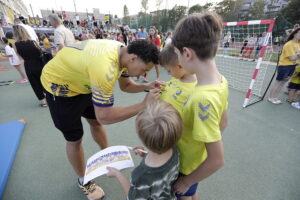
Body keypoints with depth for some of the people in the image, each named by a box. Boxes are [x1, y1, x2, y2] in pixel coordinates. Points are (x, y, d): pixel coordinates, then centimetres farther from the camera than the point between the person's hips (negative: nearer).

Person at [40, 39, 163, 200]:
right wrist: (143, 105, -35)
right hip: (59, 85, -7)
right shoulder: (105, 68, -41)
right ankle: (83, 181, 30)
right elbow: (104, 116, -36)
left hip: (83, 82, 8)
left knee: (95, 122, 18)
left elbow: (125, 85, -1)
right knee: (74, 139, 4)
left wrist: (147, 87, -18)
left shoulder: (124, 53, -13)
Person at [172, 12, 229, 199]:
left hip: (187, 165, -6)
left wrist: (186, 181, -13)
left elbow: (217, 160, -29)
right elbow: (223, 122, 1)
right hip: (196, 158, 6)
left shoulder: (203, 99, -38)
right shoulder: (221, 81, -13)